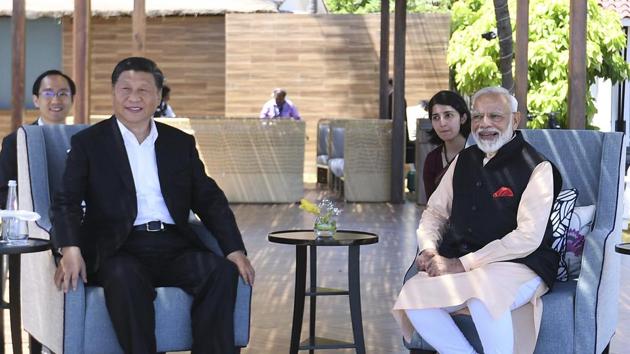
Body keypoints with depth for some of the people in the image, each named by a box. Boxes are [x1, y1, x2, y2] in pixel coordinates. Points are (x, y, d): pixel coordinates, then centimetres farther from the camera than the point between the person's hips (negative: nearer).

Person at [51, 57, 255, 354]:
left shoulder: (181, 143, 19)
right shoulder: (88, 143, 10)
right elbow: (66, 203, 0)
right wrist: (70, 250, -21)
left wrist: (235, 250, 0)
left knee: (222, 271, -25)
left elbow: (210, 200, 16)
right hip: (120, 251, -3)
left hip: (174, 245, 3)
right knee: (126, 278, -37)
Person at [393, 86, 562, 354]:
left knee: (483, 298, -38)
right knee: (412, 298, -22)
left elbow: (528, 237, -14)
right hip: (457, 264, 6)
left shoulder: (536, 168, -4)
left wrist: (463, 264, -17)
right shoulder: (464, 161, 16)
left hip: (518, 265, -6)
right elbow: (435, 211, 22)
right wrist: (428, 249, -1)